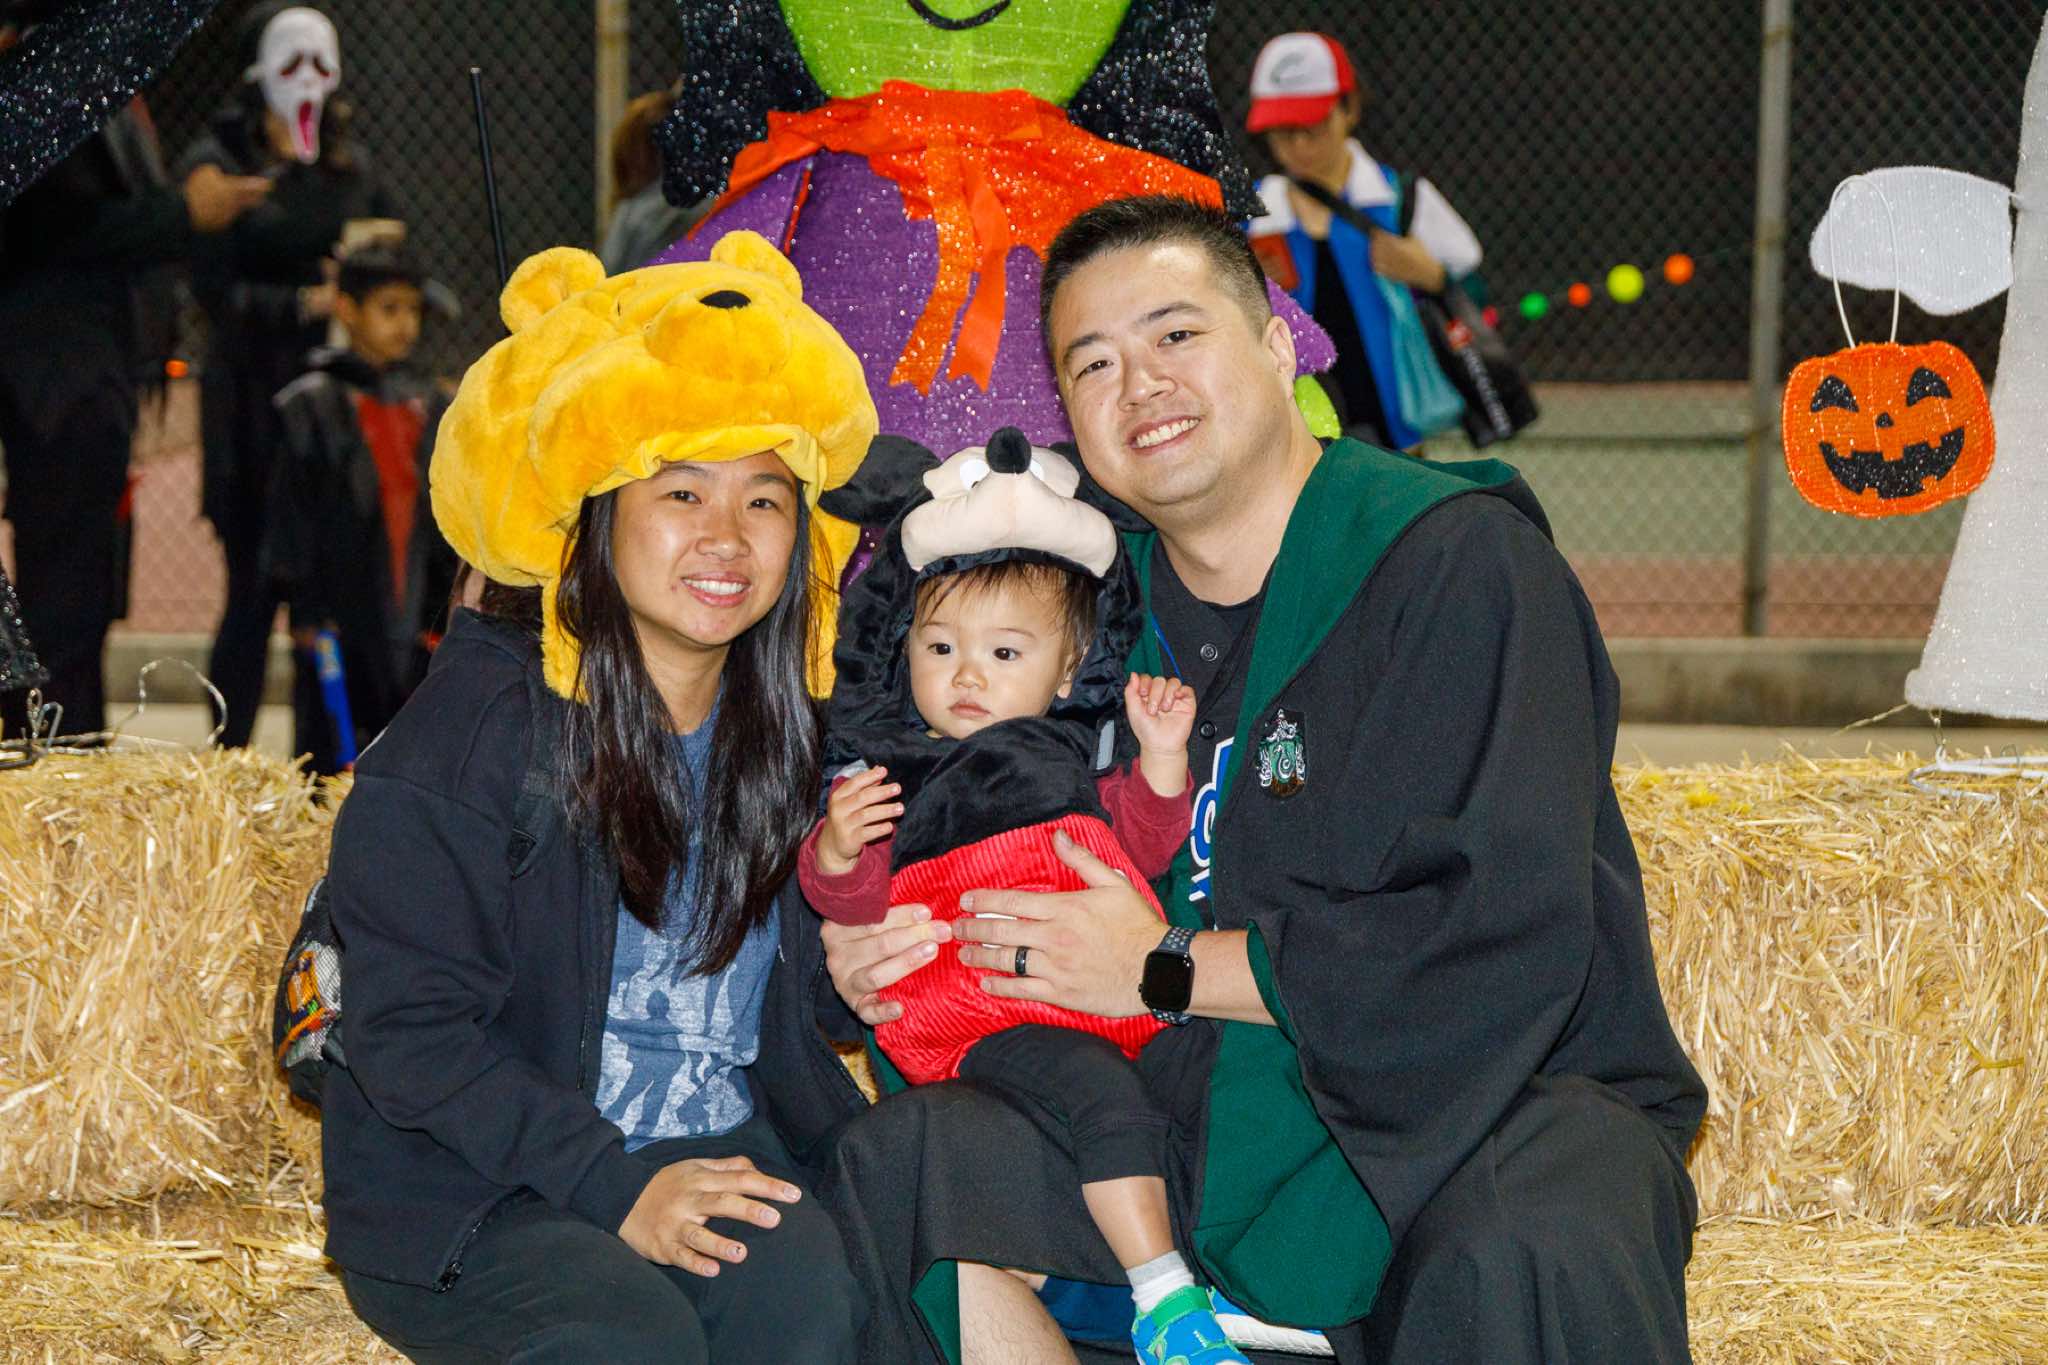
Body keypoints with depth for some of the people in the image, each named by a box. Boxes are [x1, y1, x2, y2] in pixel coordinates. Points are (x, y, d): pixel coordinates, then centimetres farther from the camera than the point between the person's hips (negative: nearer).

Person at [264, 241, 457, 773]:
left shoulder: (430, 408, 13)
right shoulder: (311, 405, -3)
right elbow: (293, 510, -5)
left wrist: (446, 611, 13)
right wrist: (306, 608, -10)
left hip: (412, 627, 5)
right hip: (340, 618, -5)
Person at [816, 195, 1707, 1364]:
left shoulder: (1458, 558, -10)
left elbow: (1513, 932, -20)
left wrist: (1169, 972, -15)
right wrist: (893, 958, -2)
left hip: (1506, 1102, -6)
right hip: (1222, 1126, 6)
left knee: (1519, 1261, -40)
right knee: (900, 1161, -15)